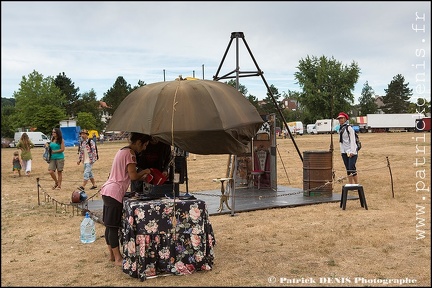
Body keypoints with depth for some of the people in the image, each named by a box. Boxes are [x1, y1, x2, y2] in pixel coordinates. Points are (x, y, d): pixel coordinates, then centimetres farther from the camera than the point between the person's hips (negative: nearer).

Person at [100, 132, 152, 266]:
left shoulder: (122, 151, 17)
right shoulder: (130, 153, -13)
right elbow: (133, 176, -17)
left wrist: (141, 176, 16)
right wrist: (144, 171, 0)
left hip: (107, 191, 10)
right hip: (115, 193, -10)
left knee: (110, 226, 14)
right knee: (114, 226, -4)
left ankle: (112, 255, 22)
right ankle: (118, 259, 2)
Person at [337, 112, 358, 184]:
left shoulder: (349, 128, -8)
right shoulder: (340, 129, 14)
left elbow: (352, 140, -13)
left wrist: (352, 151, -21)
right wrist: (341, 151, 14)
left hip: (351, 151, -7)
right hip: (344, 152, 7)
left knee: (352, 168, -14)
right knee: (348, 169, 7)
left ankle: (357, 184, -6)